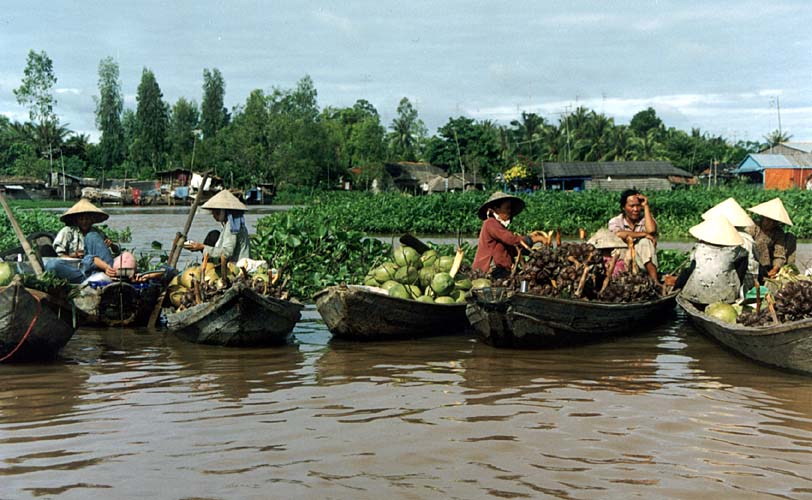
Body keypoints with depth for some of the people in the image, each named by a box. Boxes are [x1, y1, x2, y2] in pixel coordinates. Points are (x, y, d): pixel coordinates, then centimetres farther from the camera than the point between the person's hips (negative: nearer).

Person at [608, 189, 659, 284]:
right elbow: (618, 234, -24)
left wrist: (646, 206, -10)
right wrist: (644, 234, -18)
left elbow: (651, 230, -20)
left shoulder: (646, 219, 5)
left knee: (645, 242, -25)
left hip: (643, 263, 1)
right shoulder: (615, 221, 1)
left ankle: (654, 281, -30)